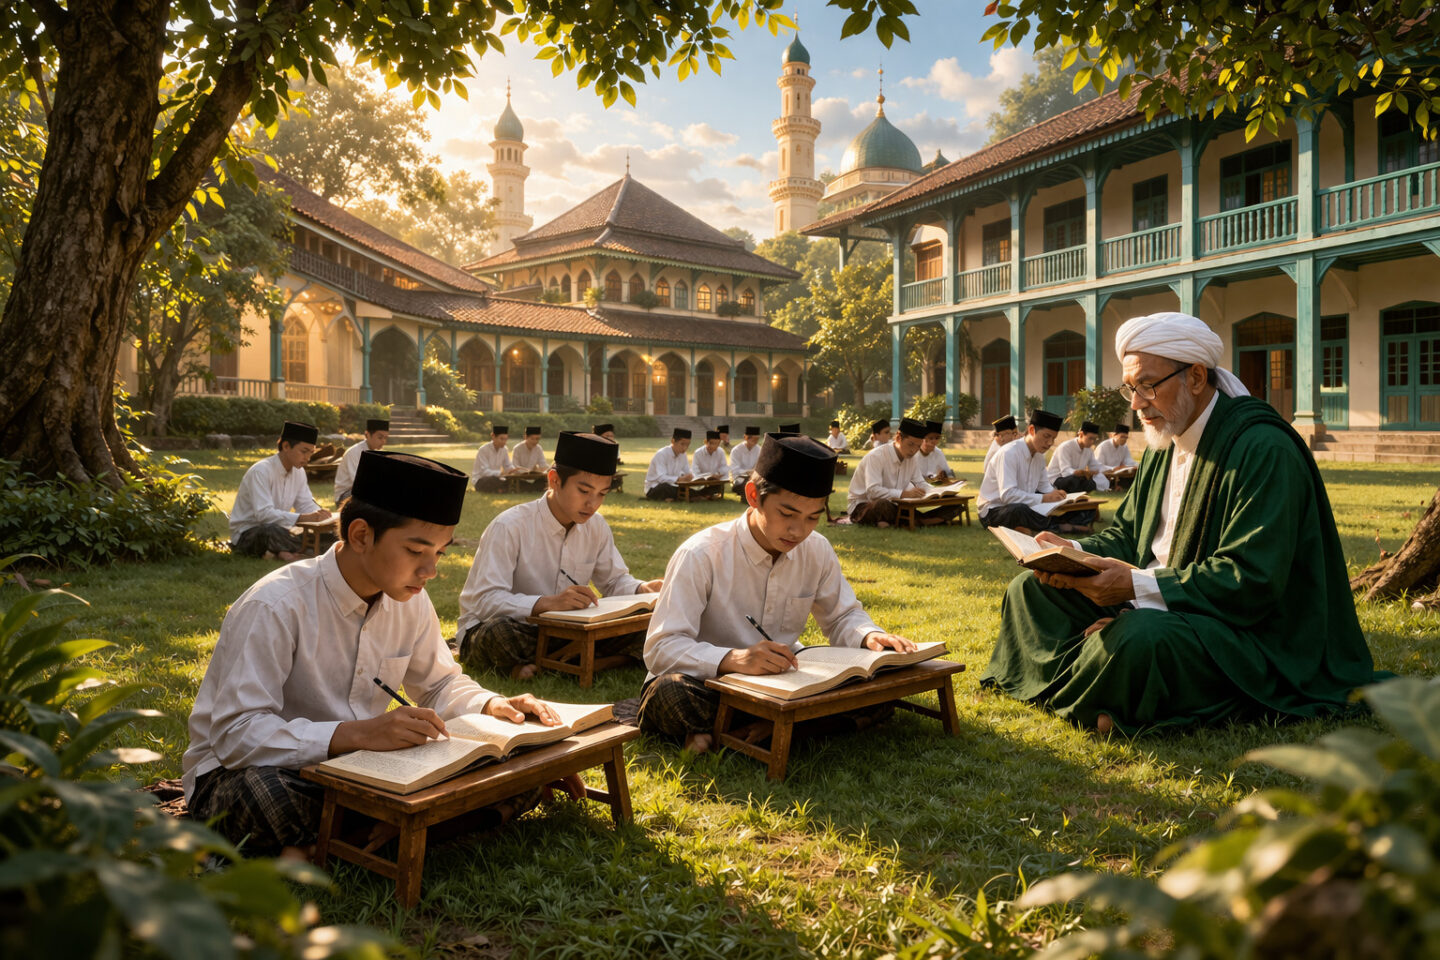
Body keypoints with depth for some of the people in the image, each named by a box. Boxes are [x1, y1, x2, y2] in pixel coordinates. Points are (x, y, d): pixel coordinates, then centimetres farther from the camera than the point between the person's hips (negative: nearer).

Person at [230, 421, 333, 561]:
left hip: (276, 530, 7)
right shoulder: (261, 471, -20)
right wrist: (302, 518, -41)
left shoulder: (299, 471, 5)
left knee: (326, 537, -15)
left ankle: (282, 552, -22)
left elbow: (306, 505, 6)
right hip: (246, 533, -7)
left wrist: (319, 513, -19)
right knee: (271, 530, -42)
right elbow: (263, 514, -31)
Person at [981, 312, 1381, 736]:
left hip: (1246, 633, -9)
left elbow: (1251, 580, -26)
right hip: (1151, 605, 9)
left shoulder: (1263, 449, -19)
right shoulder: (1164, 444, 11)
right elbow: (1126, 534, 14)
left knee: (1141, 638, -39)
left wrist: (1139, 586, -29)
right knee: (1031, 590, 1)